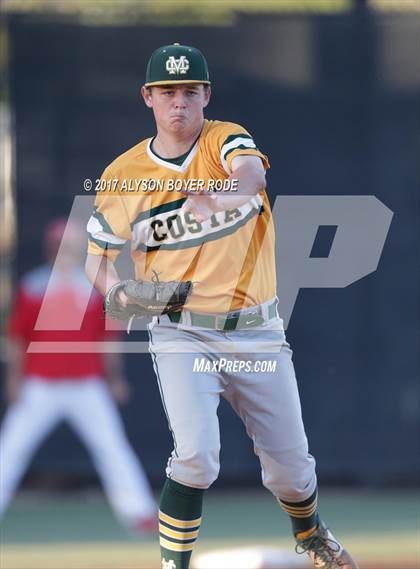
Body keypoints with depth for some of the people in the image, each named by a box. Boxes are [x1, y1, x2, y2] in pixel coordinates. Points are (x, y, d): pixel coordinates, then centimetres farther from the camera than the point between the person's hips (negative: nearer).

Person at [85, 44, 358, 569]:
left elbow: (252, 174, -28)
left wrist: (220, 194, -52)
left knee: (290, 467, 10)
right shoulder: (124, 175, -1)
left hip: (256, 333, 1)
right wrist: (120, 292, -17)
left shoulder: (225, 140, -4)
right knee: (195, 455, -23)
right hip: (182, 333, -1)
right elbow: (98, 258, 6)